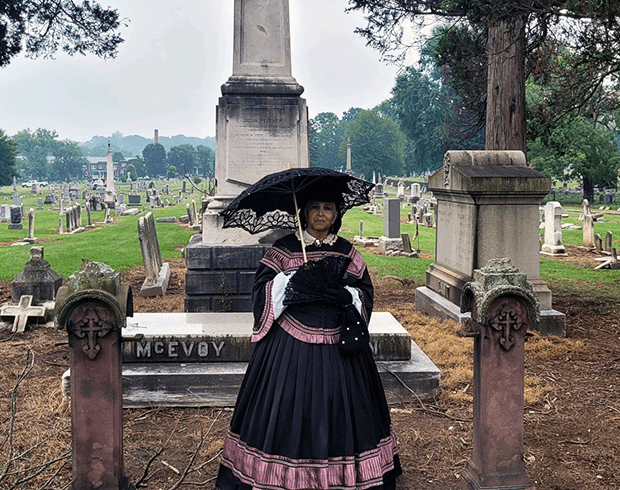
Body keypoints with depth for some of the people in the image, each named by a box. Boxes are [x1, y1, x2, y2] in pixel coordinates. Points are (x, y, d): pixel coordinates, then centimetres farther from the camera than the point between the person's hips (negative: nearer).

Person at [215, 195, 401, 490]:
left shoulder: (348, 253, 8)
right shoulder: (284, 248, 1)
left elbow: (366, 293, 7)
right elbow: (262, 291, -5)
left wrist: (346, 296, -13)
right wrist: (293, 280, -20)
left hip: (339, 344, 2)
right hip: (291, 344, -2)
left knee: (340, 408, 7)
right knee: (287, 406, 0)